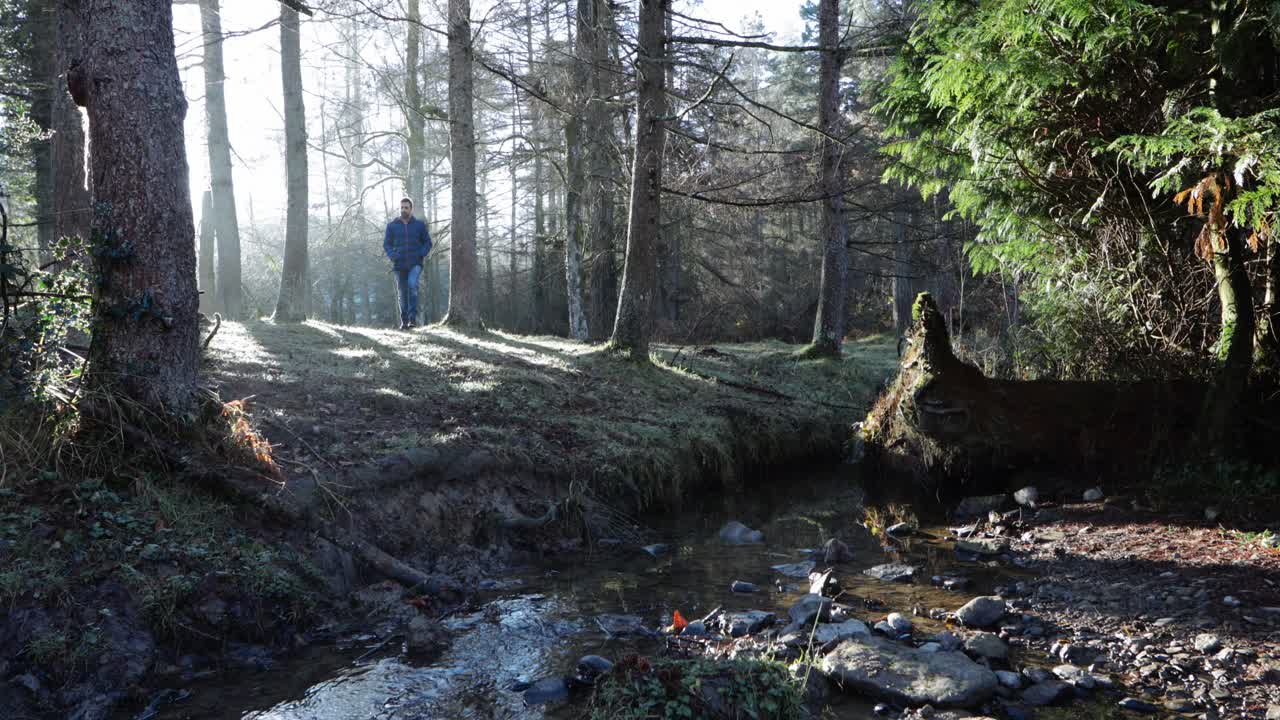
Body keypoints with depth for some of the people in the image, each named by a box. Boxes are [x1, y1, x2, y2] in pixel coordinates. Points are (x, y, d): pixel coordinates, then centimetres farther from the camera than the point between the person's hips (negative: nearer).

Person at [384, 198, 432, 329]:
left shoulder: (419, 225, 5)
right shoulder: (392, 226, 7)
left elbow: (427, 242, 11)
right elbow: (386, 243, 12)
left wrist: (421, 254, -7)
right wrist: (392, 256, -7)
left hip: (415, 263, -2)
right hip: (399, 264, 2)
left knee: (412, 284, -26)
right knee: (402, 293, 6)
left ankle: (413, 317, -22)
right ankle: (404, 321, 15)